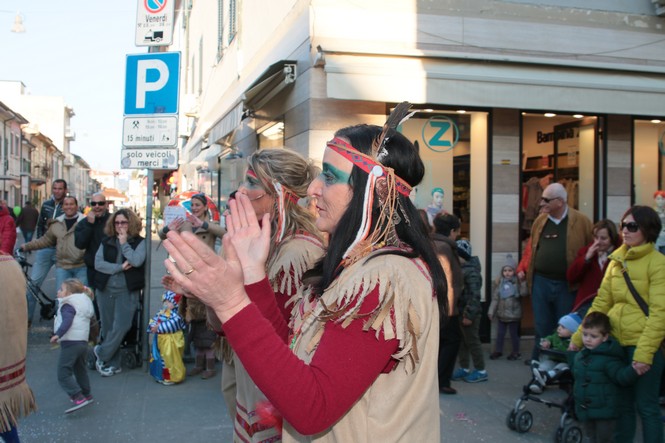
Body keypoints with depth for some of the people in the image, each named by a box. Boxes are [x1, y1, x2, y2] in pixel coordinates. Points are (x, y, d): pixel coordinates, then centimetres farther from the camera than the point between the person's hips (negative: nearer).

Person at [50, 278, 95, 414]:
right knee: (80, 371, 24)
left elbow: (67, 321, -25)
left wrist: (58, 334, -35)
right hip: (83, 342, 10)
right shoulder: (85, 304, 18)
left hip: (70, 343, -9)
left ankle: (79, 398, -18)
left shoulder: (67, 306, -9)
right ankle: (86, 395, 36)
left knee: (63, 374, -9)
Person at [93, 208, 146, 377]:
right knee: (108, 327, 6)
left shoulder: (139, 242, 1)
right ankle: (112, 363, 17)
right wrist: (120, 267, -13)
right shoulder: (106, 242, 8)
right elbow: (98, 263, -4)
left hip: (127, 291, -3)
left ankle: (101, 353, 10)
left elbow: (137, 261, -17)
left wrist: (124, 243, -10)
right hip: (105, 289, 3)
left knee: (121, 326, -11)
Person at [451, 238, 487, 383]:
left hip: (469, 313, -9)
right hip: (459, 312, 9)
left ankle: (481, 371, 9)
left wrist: (469, 315, -24)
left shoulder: (471, 271, -18)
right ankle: (464, 368, 25)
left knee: (472, 341, -1)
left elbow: (474, 295, -23)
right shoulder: (459, 270, 11)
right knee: (461, 341, 15)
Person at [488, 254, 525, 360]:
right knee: (500, 333, 13)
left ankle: (516, 352, 25)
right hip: (501, 313, 3)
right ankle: (498, 351, 27)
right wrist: (491, 312, 1)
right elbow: (495, 299, 3)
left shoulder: (517, 282, -9)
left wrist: (521, 281, -31)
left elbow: (523, 293, -23)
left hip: (514, 314, -3)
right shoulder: (498, 282, 1)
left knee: (514, 333, 9)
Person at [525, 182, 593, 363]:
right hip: (540, 282, 3)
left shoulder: (581, 221, -5)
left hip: (567, 284, -3)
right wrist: (523, 270, 7)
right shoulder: (540, 221, 8)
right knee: (542, 328, 10)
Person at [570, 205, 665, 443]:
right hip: (617, 342, 6)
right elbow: (601, 303, 13)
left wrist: (644, 352, -20)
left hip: (644, 344, -6)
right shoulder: (616, 261, 10)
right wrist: (579, 336, 9)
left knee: (646, 406, 3)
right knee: (623, 403, 16)